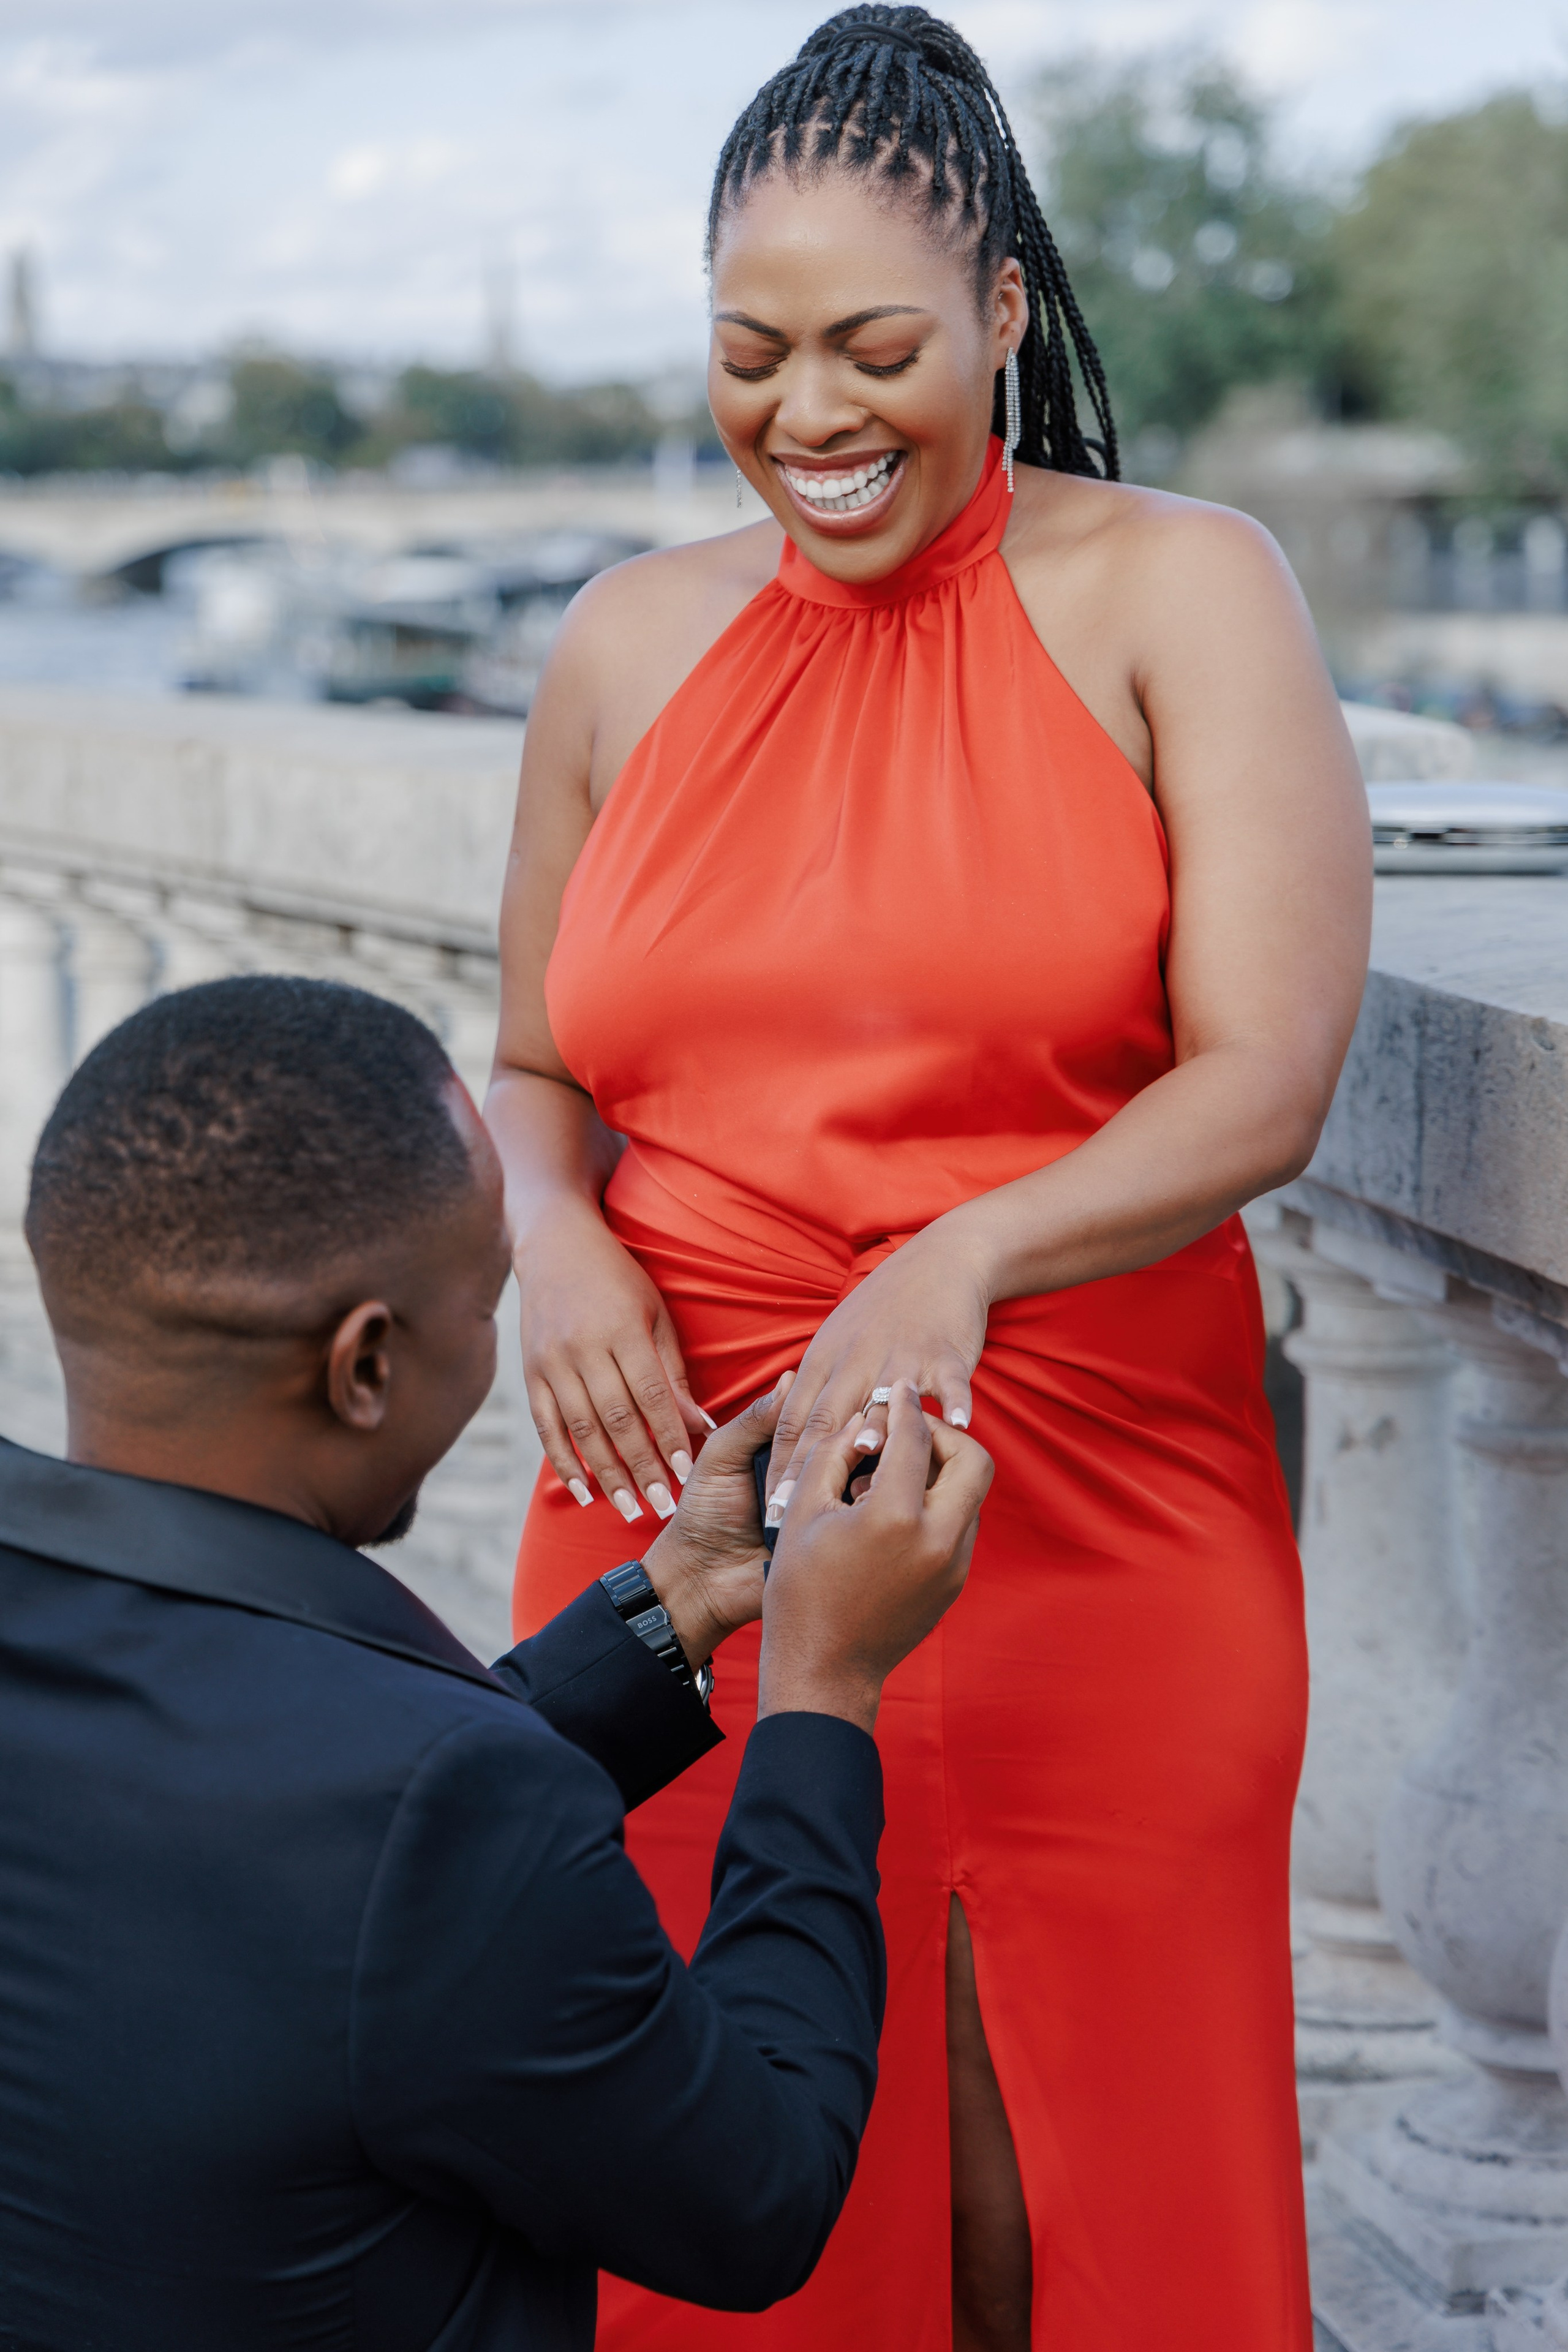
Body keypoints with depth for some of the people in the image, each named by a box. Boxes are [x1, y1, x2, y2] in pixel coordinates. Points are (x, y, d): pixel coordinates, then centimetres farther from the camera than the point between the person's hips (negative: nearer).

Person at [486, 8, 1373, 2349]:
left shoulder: (1178, 594, -2)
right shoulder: (631, 641, 10)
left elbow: (1266, 1083, -10)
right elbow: (534, 1068, 19)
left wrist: (959, 1264, -26)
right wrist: (553, 1239, -4)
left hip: (1093, 1525, -3)